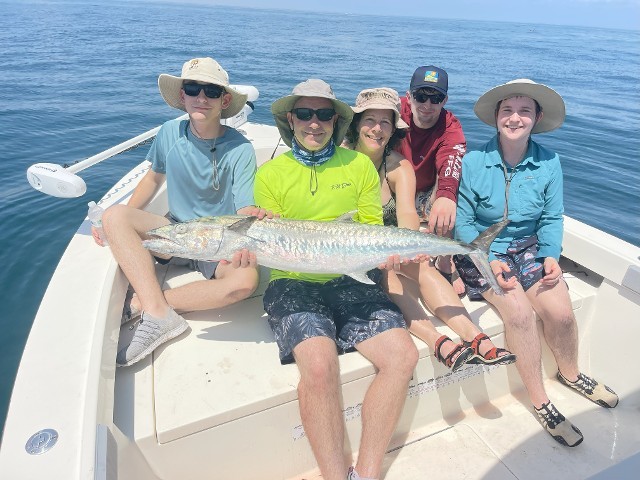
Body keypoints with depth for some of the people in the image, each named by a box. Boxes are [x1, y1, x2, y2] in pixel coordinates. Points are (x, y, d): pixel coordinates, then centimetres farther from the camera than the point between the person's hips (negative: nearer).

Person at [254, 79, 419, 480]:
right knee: (320, 363, -28)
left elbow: (372, 231, 12)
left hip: (353, 280, 3)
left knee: (403, 355, -17)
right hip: (293, 283, -2)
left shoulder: (359, 165, 12)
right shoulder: (271, 173, 7)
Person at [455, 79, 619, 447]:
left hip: (528, 248, 3)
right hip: (483, 253, -3)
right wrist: (488, 260, -21)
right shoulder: (474, 162, -12)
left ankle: (570, 373, 21)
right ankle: (541, 402, -4)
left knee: (561, 310, -15)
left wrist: (551, 255, -12)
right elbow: (463, 222, -11)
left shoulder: (549, 162, -2)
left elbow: (552, 218, 4)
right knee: (518, 310, -25)